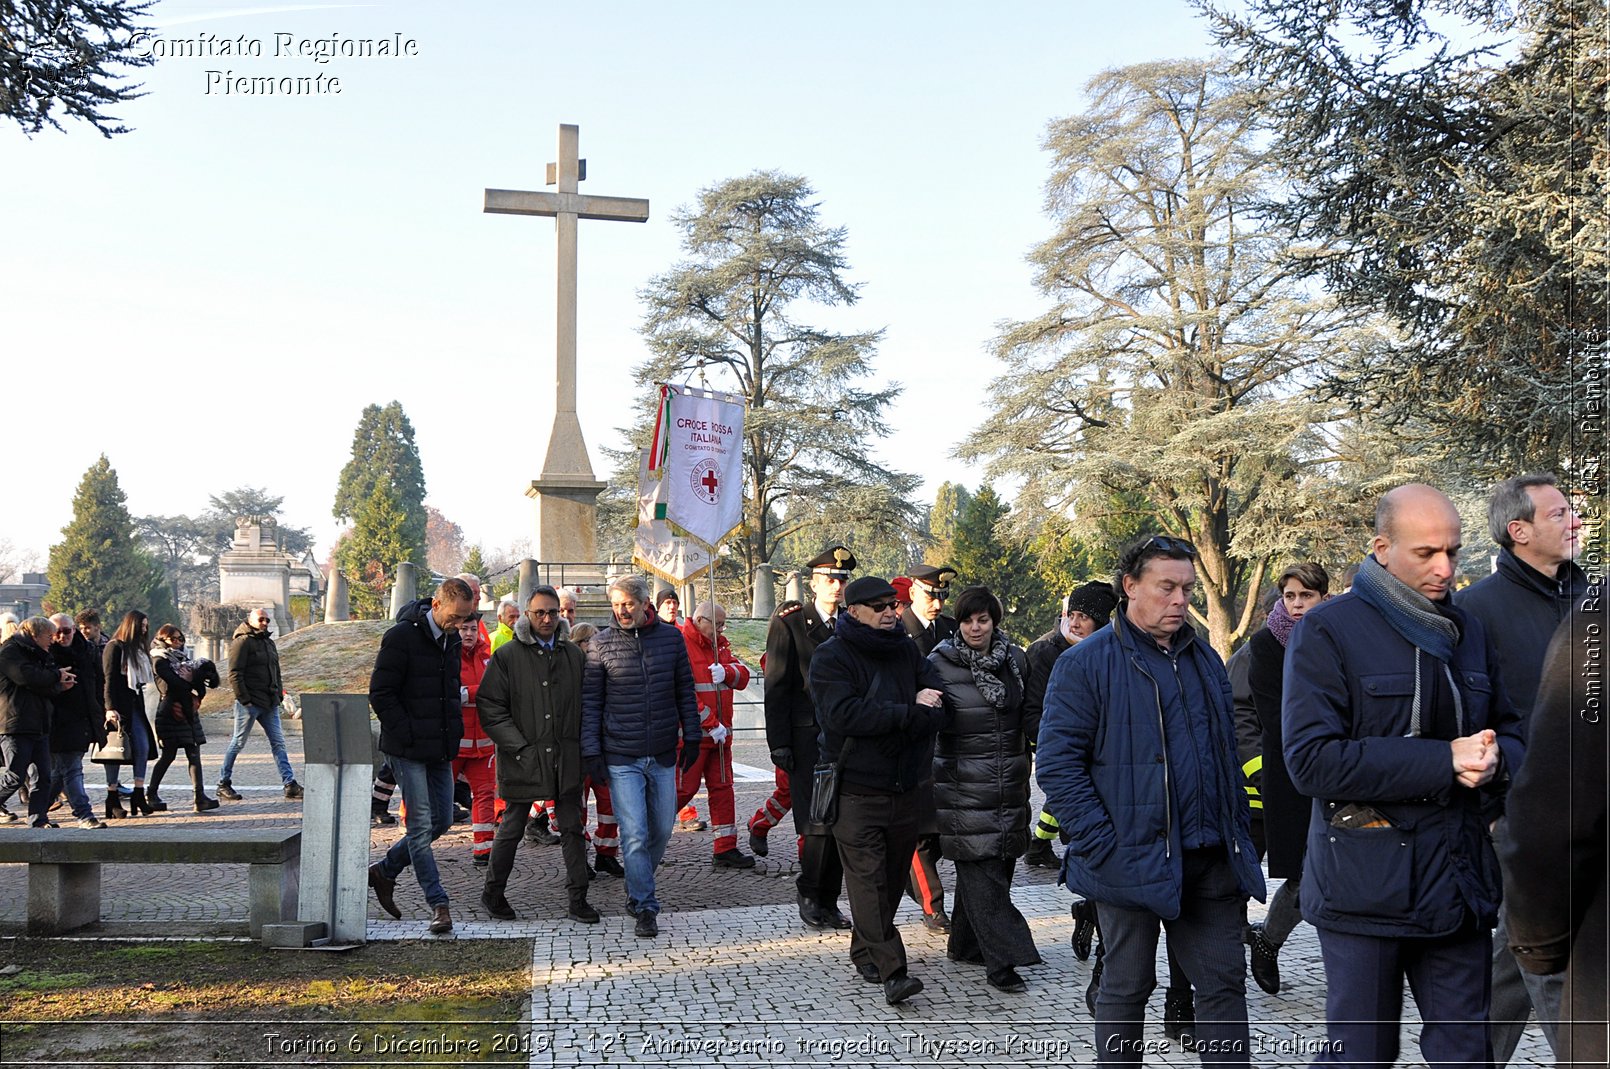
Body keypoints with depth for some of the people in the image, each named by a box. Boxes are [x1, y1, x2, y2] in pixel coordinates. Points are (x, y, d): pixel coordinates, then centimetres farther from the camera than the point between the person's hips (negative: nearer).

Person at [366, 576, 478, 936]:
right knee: (421, 825, -4)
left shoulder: (451, 639, 10)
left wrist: (453, 728, 11)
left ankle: (384, 870, 28)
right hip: (409, 750, -8)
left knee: (441, 821, 11)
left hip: (441, 748, 8)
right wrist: (408, 736, -16)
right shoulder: (401, 636, -13)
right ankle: (438, 903, 2)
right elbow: (380, 693, -13)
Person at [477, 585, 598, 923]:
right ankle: (492, 893, 25)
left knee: (572, 828, 6)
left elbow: (587, 702, 15)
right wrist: (519, 747, -12)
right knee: (512, 828, 8)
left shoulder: (574, 655, 9)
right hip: (523, 757, -3)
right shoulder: (507, 656, -3)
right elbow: (490, 707, -6)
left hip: (566, 758, 3)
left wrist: (581, 746, 4)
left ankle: (578, 899, 13)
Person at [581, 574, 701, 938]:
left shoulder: (671, 637, 2)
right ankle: (645, 907, 5)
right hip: (621, 757, -3)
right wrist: (590, 751, -5)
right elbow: (590, 701, -1)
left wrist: (691, 737, 7)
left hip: (663, 755, 3)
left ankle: (638, 889, 35)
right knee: (635, 834, -6)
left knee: (662, 829, 12)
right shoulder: (601, 644, -3)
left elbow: (685, 691, 9)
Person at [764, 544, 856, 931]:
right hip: (808, 738, -4)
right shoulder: (790, 624, 0)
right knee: (818, 822, -7)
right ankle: (809, 895, 12)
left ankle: (828, 902, 15)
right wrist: (779, 743, -9)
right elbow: (776, 688, -4)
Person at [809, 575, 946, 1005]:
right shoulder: (832, 657, -4)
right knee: (868, 880, -9)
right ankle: (891, 970, -10)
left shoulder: (907, 651, 13)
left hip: (904, 787, 5)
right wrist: (908, 713, -15)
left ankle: (865, 952, 27)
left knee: (892, 877, 11)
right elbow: (844, 714, -19)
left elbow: (937, 707, 1)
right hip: (856, 788, -5)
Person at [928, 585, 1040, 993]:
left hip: (1009, 780, 5)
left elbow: (1028, 717, 16)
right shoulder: (940, 664, -5)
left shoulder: (1014, 659, 7)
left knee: (996, 864, 11)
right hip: (964, 783, -5)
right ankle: (1001, 962, -9)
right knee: (981, 870, -9)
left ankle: (965, 944, 27)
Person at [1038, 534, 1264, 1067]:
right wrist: (1105, 847, -18)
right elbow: (1057, 763, -13)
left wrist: (1240, 836, 13)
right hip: (1133, 860, -5)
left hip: (1211, 861, 6)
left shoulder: (1204, 659, 12)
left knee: (1225, 984, 9)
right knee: (1127, 988, 8)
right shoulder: (1086, 663, -8)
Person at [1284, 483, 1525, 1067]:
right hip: (1366, 886, -5)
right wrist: (1445, 761, -20)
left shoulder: (1467, 631, 12)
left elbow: (1512, 735, 18)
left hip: (1460, 883, 6)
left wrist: (1494, 757, -8)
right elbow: (1312, 760, -17)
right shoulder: (1329, 630, -8)